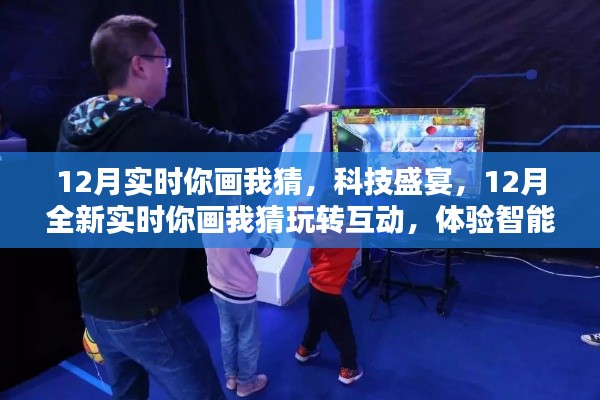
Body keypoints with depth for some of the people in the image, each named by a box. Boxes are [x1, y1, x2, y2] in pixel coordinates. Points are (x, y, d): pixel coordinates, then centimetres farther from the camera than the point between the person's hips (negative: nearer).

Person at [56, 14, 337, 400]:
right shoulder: (159, 132, -22)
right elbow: (252, 149, -14)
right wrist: (300, 114, 1)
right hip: (145, 310, -7)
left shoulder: (73, 128, -1)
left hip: (94, 306, 8)